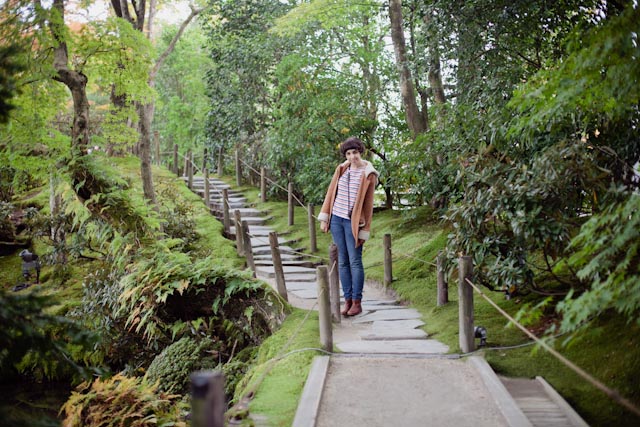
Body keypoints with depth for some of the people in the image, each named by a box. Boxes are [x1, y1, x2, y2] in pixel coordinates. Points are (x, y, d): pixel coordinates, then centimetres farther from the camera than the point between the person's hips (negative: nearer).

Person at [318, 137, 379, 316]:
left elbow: (368, 204, -5)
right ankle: (348, 300, 14)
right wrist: (324, 218, 4)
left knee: (355, 262, -4)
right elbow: (331, 192, 10)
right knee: (342, 261, 7)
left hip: (353, 222, -4)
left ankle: (357, 302, 3)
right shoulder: (341, 169, 6)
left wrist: (364, 231, -6)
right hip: (336, 219, 4)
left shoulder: (369, 174, -5)